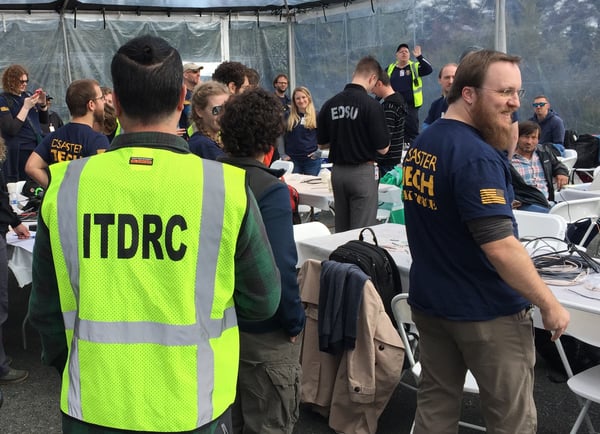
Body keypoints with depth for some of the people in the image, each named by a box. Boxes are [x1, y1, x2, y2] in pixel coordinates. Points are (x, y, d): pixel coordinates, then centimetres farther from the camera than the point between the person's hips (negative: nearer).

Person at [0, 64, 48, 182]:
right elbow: (11, 130, -16)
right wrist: (26, 107, -17)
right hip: (20, 153, -6)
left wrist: (43, 103, -2)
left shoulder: (28, 95, 9)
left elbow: (44, 120, 16)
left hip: (39, 147, 6)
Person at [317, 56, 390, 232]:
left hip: (337, 171, 6)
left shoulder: (330, 104, 2)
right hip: (362, 172, -6)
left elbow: (322, 143, 10)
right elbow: (383, 148, -11)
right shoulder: (371, 105, -14)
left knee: (341, 229, 14)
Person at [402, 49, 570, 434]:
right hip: (486, 312, -8)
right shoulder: (477, 156, -24)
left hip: (429, 301, 8)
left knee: (436, 402, 19)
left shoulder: (421, 145, 5)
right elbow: (500, 247, -28)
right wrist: (549, 303, -16)